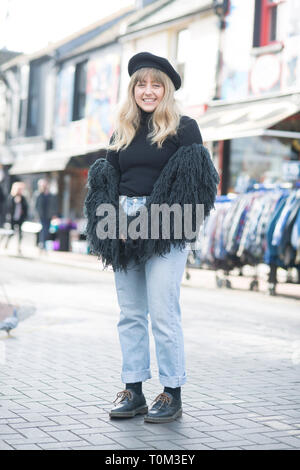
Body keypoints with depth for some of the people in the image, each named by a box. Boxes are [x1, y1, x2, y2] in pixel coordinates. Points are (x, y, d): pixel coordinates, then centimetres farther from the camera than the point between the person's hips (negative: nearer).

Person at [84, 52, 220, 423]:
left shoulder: (183, 128, 1)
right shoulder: (122, 132, 16)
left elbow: (195, 183, -5)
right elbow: (107, 181, 16)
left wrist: (161, 223, -12)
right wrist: (114, 222, -1)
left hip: (165, 233, -5)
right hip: (125, 234, 5)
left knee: (162, 313, -7)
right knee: (130, 314, 7)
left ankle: (172, 394, 3)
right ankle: (133, 391, 14)